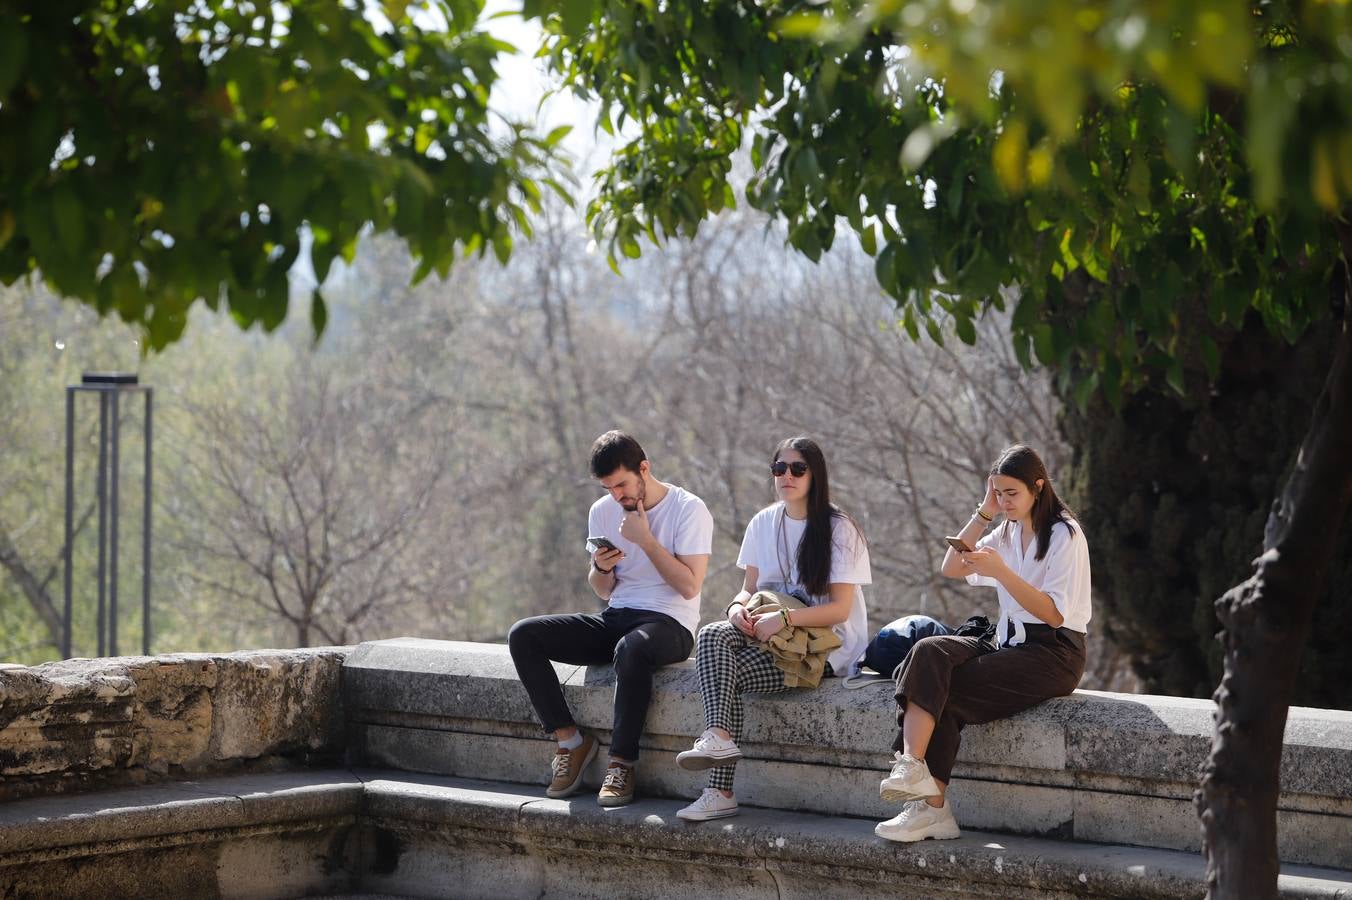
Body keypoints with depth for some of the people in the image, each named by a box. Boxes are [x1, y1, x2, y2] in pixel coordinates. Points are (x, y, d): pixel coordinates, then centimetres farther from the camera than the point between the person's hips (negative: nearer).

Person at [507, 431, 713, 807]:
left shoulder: (689, 509, -7)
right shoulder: (602, 512, 10)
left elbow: (689, 586, -14)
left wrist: (645, 539, -16)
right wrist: (601, 568, -6)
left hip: (669, 623, -6)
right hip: (614, 620, 6)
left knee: (631, 649, -43)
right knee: (523, 636, -13)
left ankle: (622, 763, -31)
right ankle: (570, 740, -12)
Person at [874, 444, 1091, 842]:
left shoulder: (1065, 535, -7)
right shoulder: (1008, 533, 18)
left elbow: (1055, 614, -15)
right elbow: (951, 568, 11)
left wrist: (1000, 571, -23)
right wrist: (985, 512, 5)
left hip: (1052, 656, -7)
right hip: (1008, 643, 7)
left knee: (943, 689, -24)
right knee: (930, 653, -21)